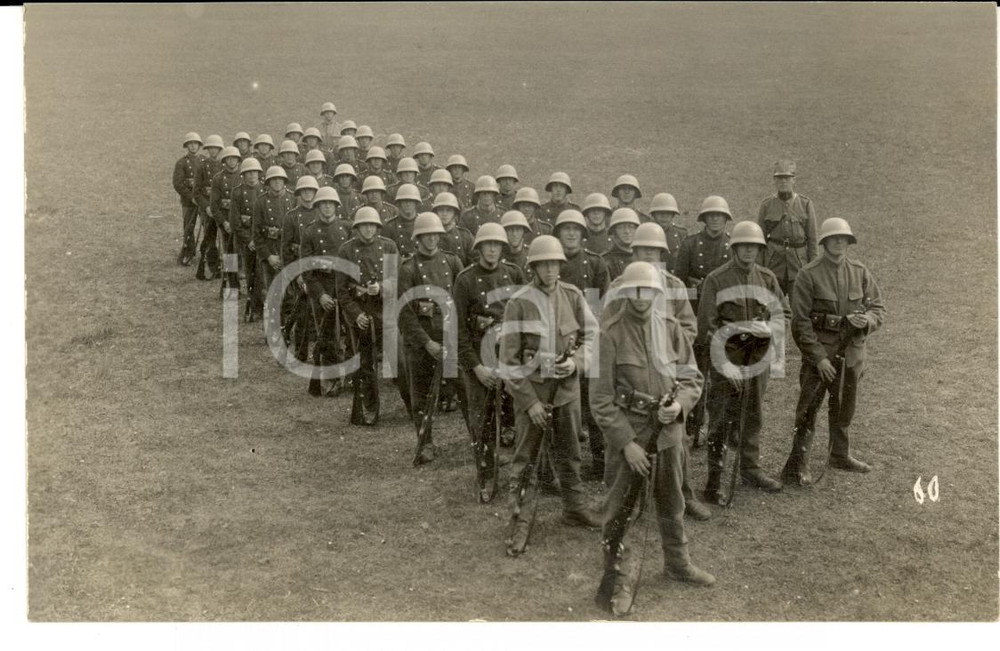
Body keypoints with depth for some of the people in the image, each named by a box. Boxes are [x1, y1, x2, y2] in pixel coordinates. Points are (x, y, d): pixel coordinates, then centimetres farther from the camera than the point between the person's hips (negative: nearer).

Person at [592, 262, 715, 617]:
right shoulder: (609, 334, -13)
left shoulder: (671, 329, 1)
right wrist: (626, 443, -17)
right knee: (621, 509, -2)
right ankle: (617, 581, 12)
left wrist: (680, 404, -13)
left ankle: (678, 563, 41)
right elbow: (601, 398, -13)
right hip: (628, 431, -5)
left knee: (672, 501, 21)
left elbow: (692, 376, 8)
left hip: (669, 430, 5)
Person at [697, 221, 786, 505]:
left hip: (758, 358, 5)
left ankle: (750, 468, 32)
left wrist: (767, 329, -16)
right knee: (721, 420, -4)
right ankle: (715, 480, 2)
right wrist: (726, 366, -15)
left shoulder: (767, 278, 7)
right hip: (727, 358, -5)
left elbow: (780, 314, 9)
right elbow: (707, 326, -9)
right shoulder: (715, 279, -7)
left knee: (753, 416, 17)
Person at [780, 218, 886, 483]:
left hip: (852, 352, 5)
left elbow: (879, 308, 8)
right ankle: (797, 465, 1)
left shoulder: (860, 272, 4)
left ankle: (841, 455, 38)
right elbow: (800, 321, -12)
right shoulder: (808, 275, -10)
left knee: (844, 407, 19)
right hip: (819, 352, -5)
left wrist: (866, 319, -16)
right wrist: (819, 357, -17)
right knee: (808, 408, -6)